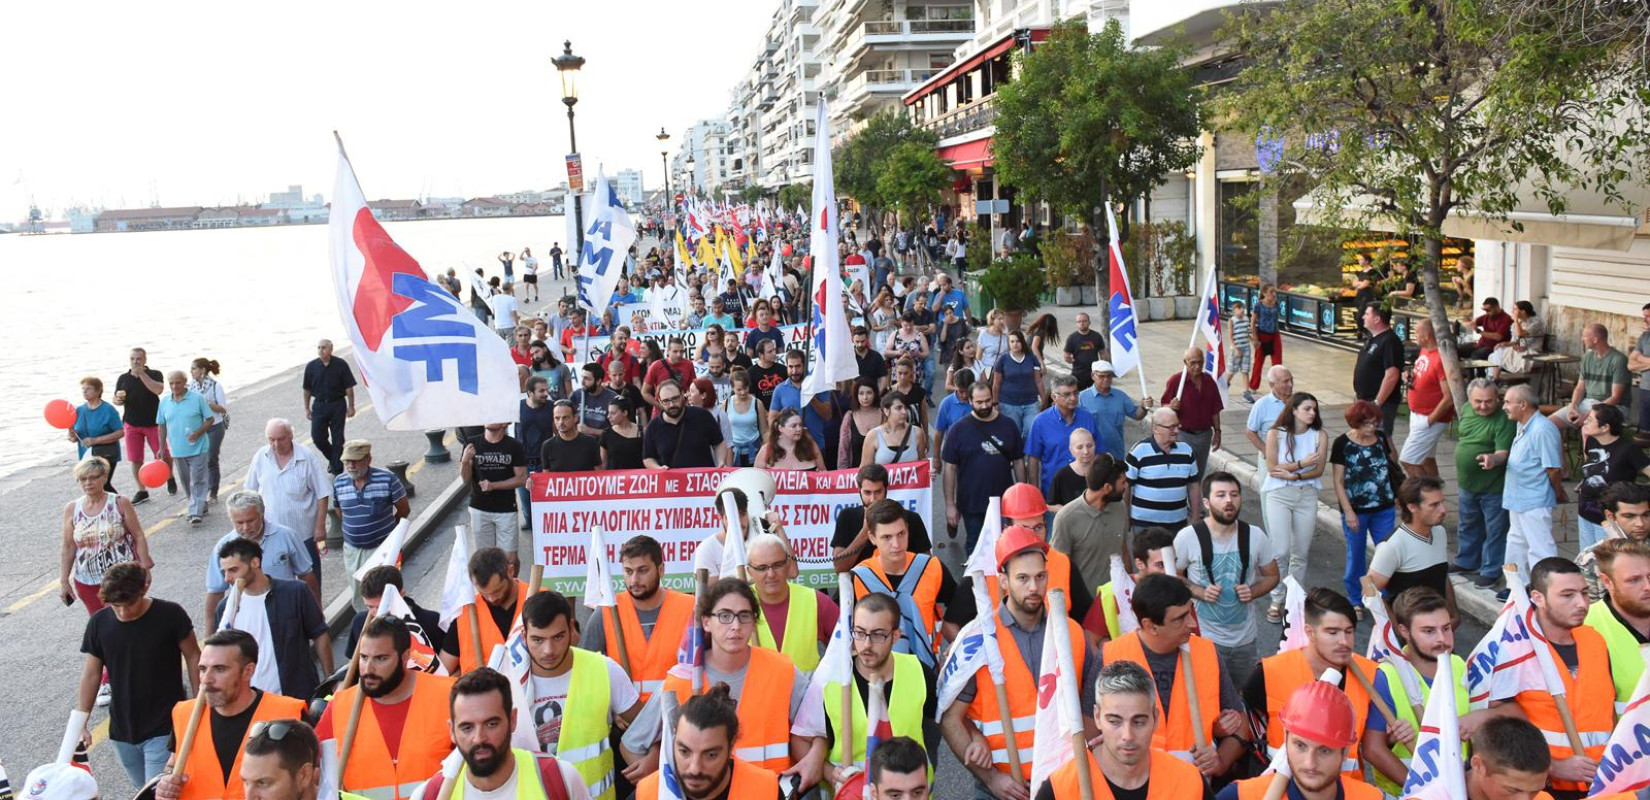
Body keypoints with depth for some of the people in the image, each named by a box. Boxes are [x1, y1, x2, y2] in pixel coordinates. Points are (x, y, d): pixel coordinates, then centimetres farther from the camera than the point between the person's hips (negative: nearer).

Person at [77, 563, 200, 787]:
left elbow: (193, 657, -4)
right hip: (122, 730, 4)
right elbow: (92, 674, 3)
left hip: (165, 728, -4)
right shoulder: (99, 623, -6)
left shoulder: (170, 615, -15)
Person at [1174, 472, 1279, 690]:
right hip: (1205, 638, -3)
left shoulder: (1256, 536, -4)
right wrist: (1200, 592, -18)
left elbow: (1272, 576, 8)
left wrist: (1253, 591, -12)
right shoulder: (1188, 537, -12)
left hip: (1245, 638, 3)